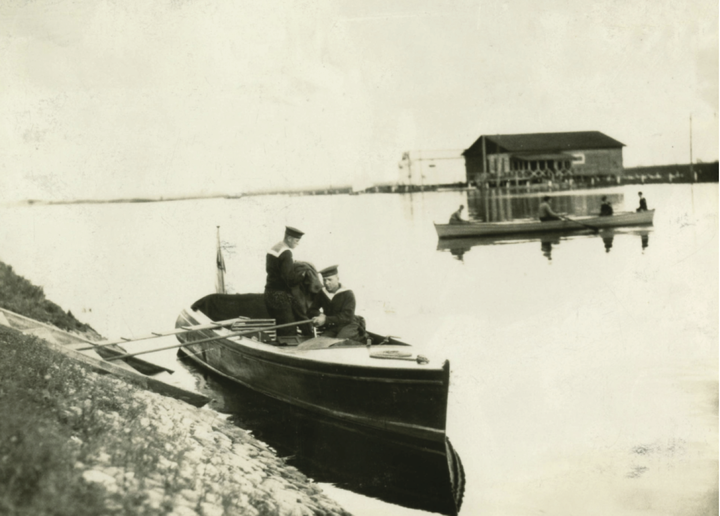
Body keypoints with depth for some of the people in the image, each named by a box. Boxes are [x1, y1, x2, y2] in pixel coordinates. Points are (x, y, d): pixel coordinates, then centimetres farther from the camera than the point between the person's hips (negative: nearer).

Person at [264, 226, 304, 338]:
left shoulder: (272, 249, 14)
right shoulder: (286, 253, -15)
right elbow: (289, 278, -22)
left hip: (269, 294, 9)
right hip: (281, 296, -9)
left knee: (279, 331, 14)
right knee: (289, 333, -7)